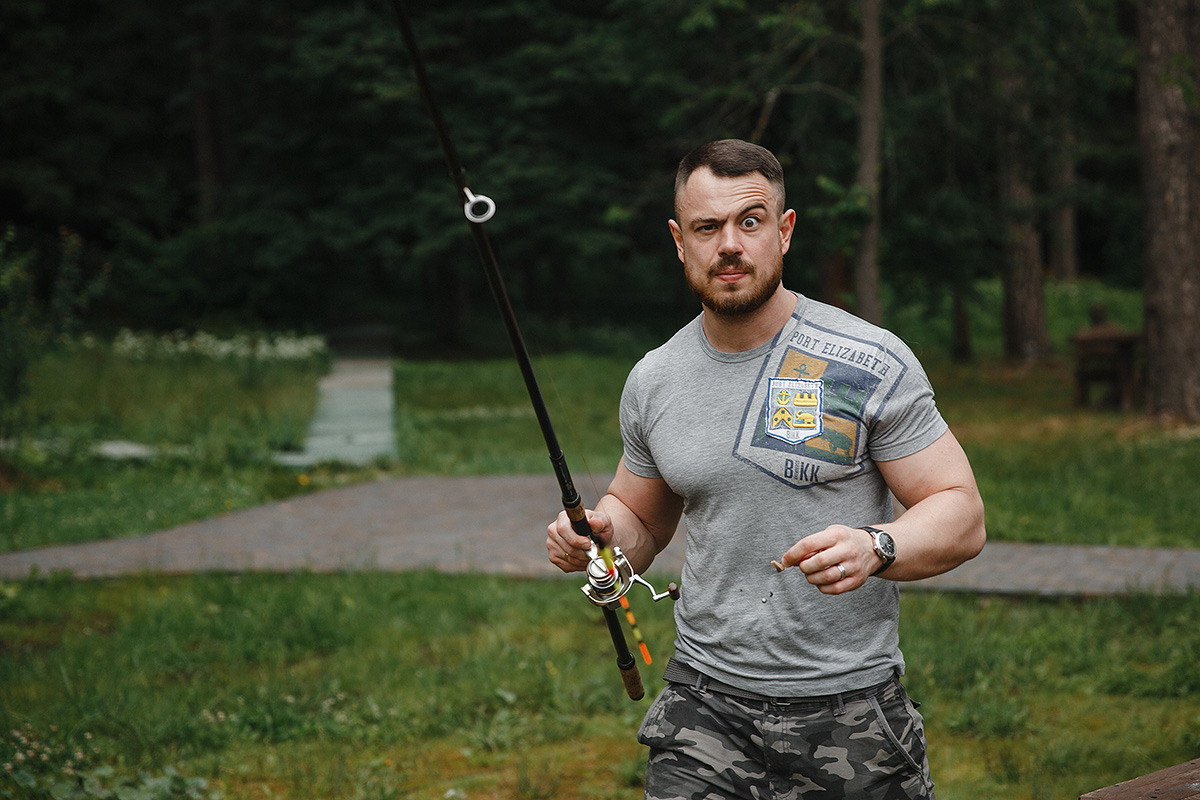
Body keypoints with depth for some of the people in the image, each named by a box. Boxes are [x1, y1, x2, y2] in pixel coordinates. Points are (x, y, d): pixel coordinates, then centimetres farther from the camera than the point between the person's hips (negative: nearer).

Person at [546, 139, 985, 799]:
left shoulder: (869, 363, -7)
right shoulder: (652, 382, 6)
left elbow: (962, 517, -6)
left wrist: (876, 548, -26)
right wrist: (595, 533, -3)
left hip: (851, 709, -2)